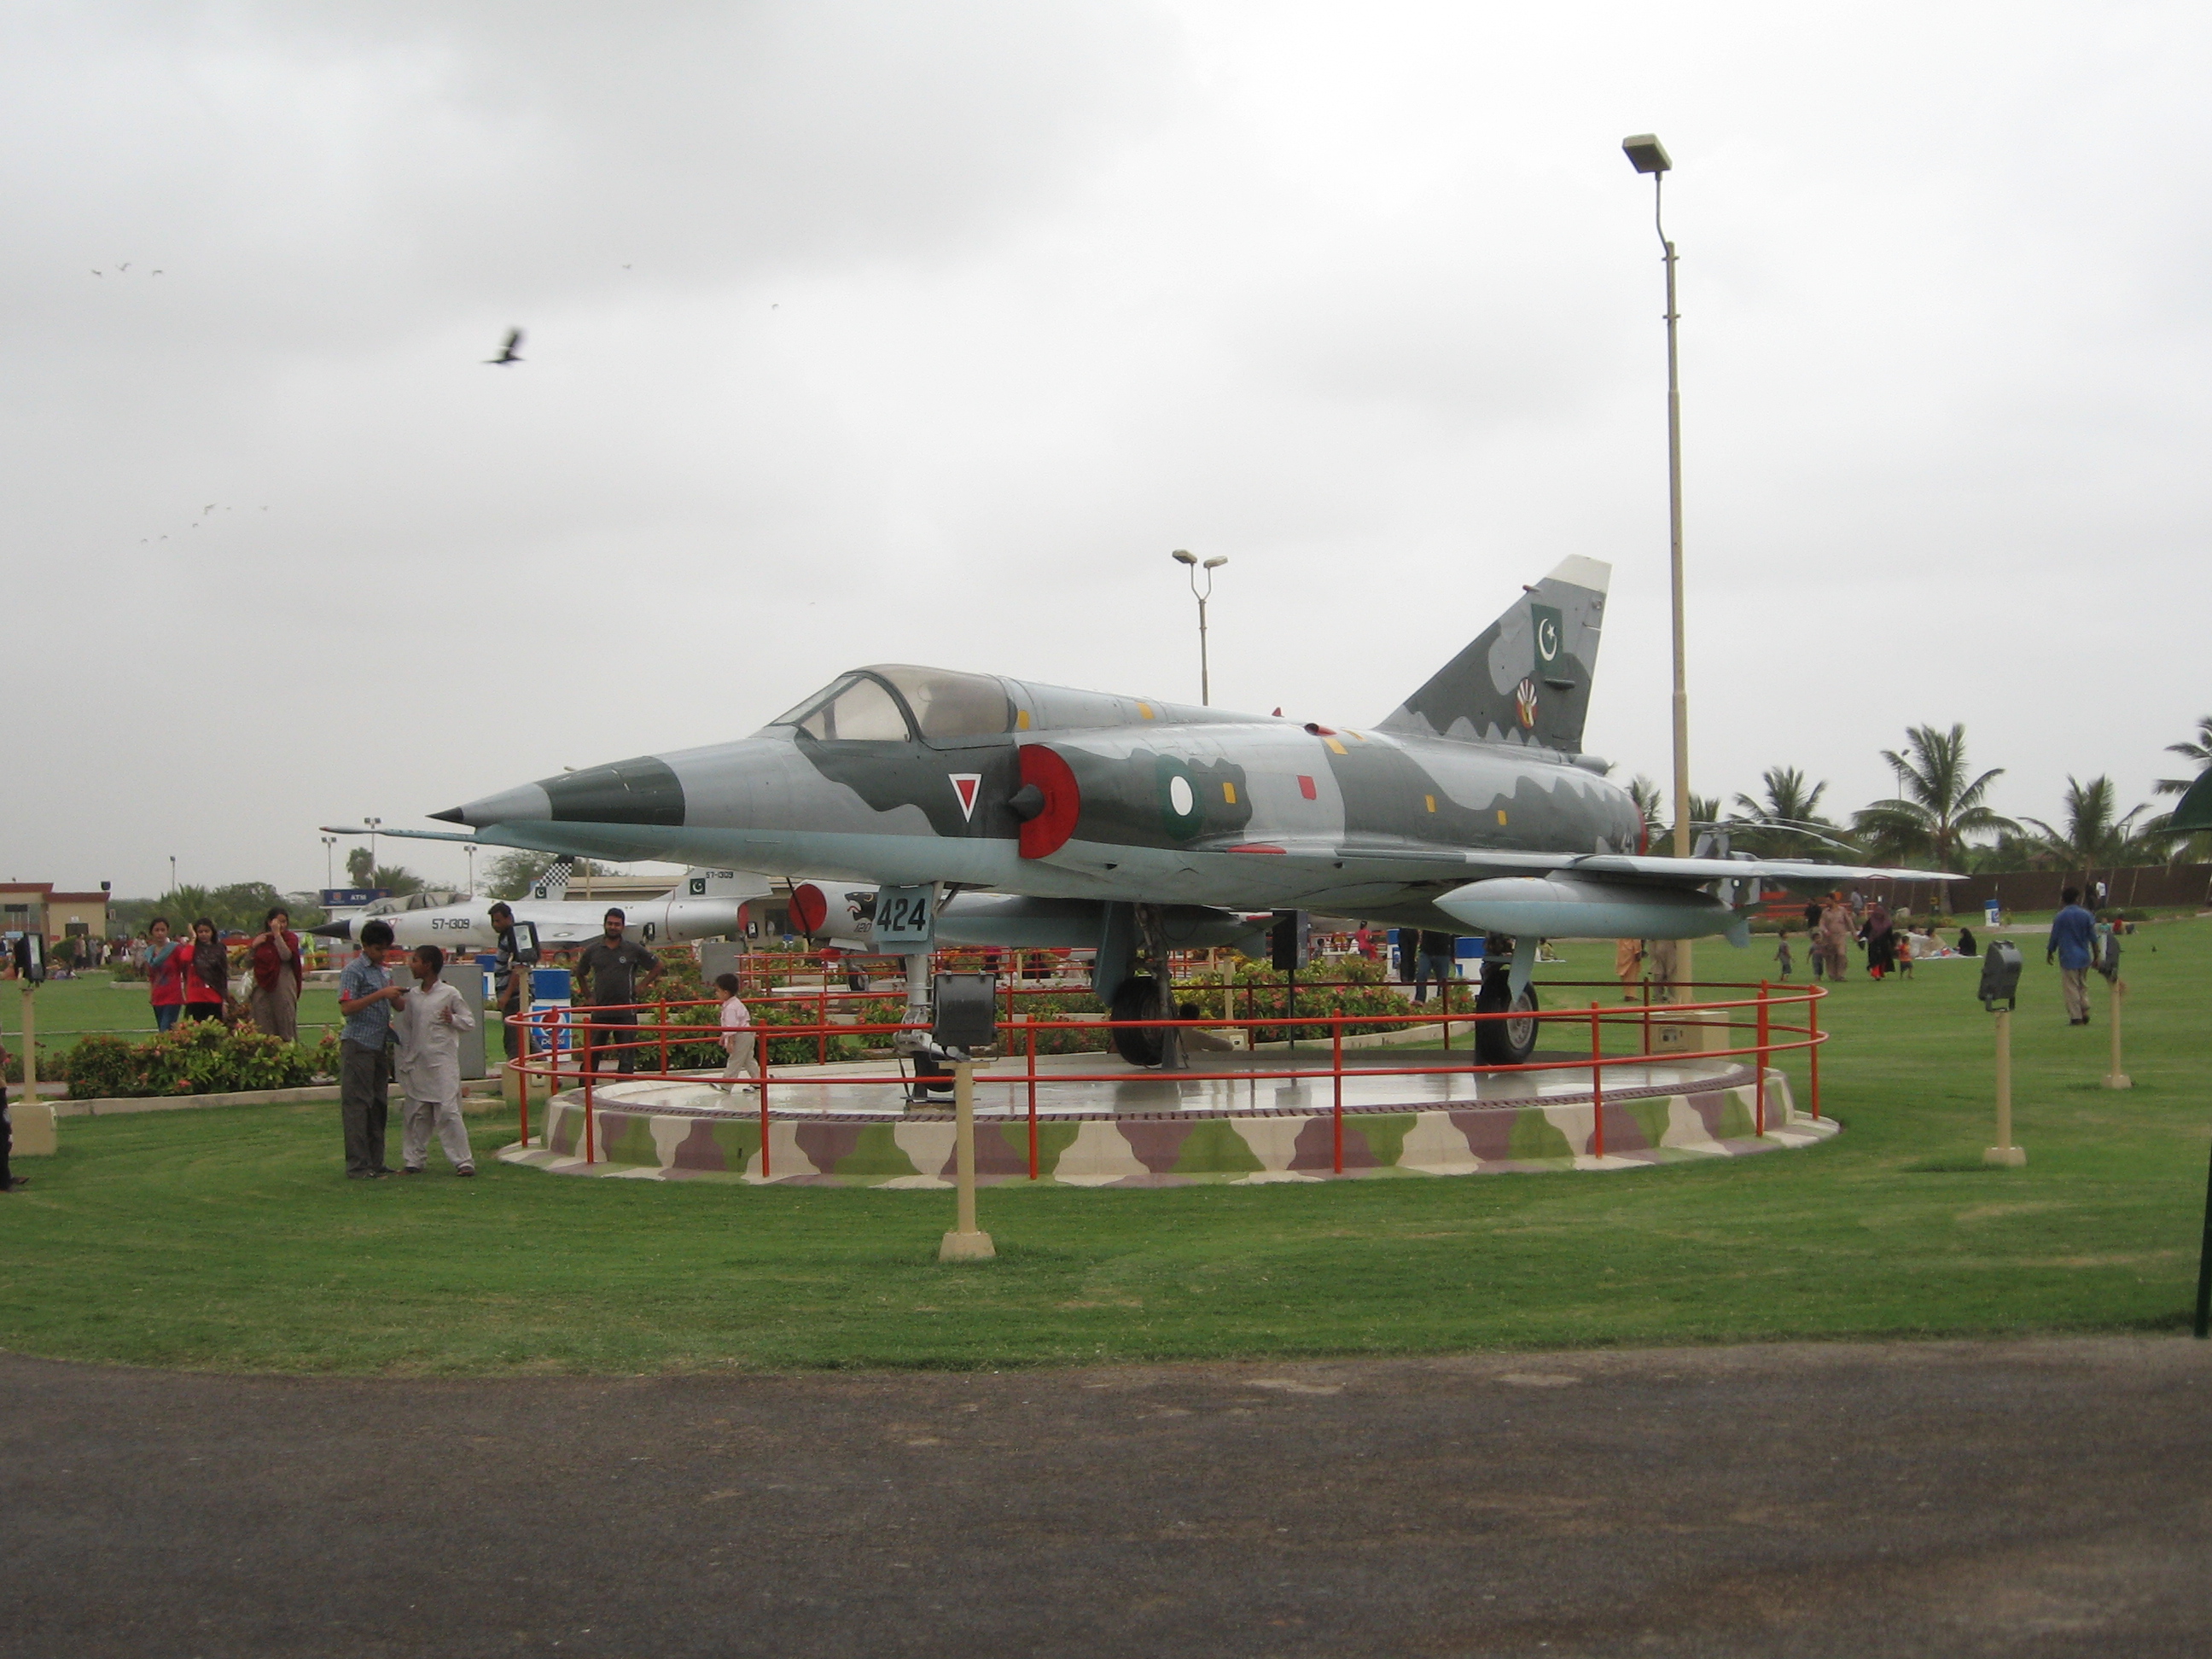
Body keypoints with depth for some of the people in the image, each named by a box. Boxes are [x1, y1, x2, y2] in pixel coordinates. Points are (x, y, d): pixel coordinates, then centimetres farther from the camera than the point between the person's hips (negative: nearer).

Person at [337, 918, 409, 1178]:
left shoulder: (383, 971, 17)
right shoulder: (354, 970, -8)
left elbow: (397, 1006, 21)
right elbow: (346, 1007, -17)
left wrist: (399, 996, -1)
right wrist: (381, 995, -21)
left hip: (380, 1047, 8)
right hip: (358, 1046, -8)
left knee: (378, 1106, 10)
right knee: (357, 1105, -5)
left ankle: (375, 1163, 15)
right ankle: (358, 1166, -5)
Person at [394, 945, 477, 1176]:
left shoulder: (450, 994, -4)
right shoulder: (413, 995, 11)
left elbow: (470, 1022, 1)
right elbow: (406, 1028, 18)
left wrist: (453, 1019, -18)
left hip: (443, 1064, -6)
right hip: (417, 1065, 6)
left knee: (448, 1111, -8)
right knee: (414, 1114, 8)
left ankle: (463, 1161, -4)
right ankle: (413, 1160, 18)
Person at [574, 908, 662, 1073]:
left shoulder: (633, 949, 1)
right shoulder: (592, 950, 6)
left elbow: (657, 966, 10)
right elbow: (580, 973, 20)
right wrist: (588, 996, 13)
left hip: (626, 1011, -1)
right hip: (600, 1010, 2)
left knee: (627, 1053, 1)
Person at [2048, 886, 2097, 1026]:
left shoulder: (2060, 917, -7)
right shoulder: (2086, 915, 0)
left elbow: (2054, 938, -1)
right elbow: (2093, 938, 3)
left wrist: (2049, 953, 15)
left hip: (2068, 957, -3)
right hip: (2084, 957, 3)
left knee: (2071, 988, 1)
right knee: (2083, 986, 17)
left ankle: (2076, 1017, 0)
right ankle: (2085, 1013, 8)